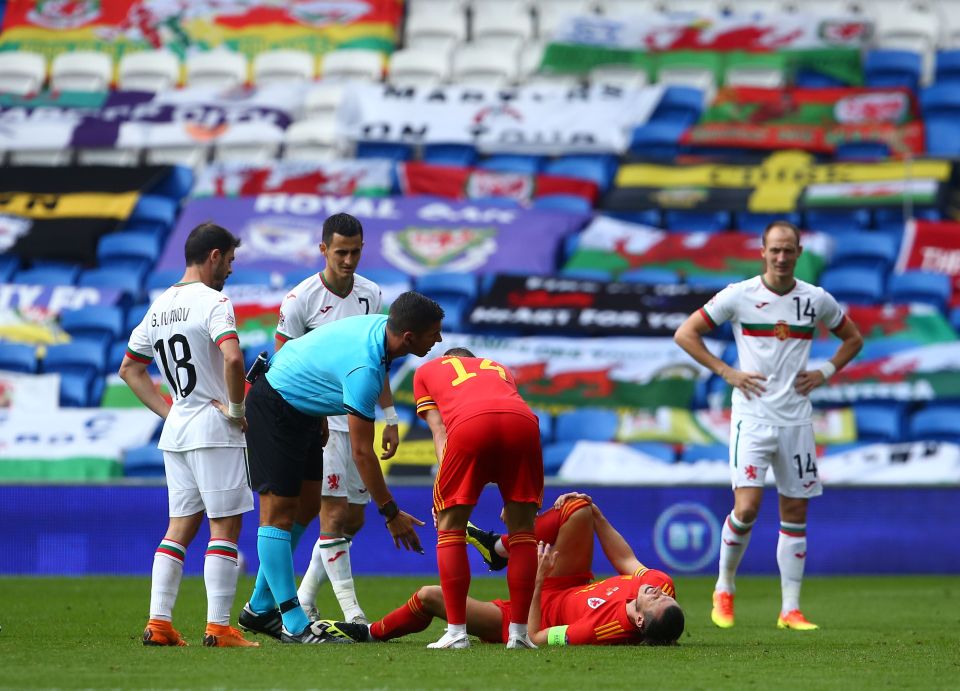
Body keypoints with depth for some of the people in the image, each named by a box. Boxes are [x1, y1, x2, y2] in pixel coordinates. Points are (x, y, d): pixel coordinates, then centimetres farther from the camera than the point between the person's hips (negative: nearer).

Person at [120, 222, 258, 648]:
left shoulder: (159, 307, 13)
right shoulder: (212, 302, -11)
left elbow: (130, 368, 19)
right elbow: (232, 358, -27)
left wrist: (167, 411, 14)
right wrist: (237, 409, -13)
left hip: (175, 429, 7)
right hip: (214, 430, -7)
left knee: (180, 525, 11)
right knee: (225, 526, -4)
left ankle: (158, 622, 6)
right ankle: (218, 627, -7)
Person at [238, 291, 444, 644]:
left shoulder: (380, 325, -7)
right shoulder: (363, 368, -34)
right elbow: (362, 452, -30)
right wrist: (391, 513, -24)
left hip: (302, 410, 10)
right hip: (273, 408, -10)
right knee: (279, 512, -8)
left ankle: (260, 608, 20)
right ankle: (293, 624, -9)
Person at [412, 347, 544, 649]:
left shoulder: (426, 371, 35)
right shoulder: (499, 369, 41)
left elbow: (439, 432, 21)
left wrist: (445, 493, 14)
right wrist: (510, 501, 31)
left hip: (469, 424, -2)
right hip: (523, 421, 2)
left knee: (450, 528, 12)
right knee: (522, 530, 15)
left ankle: (456, 632, 8)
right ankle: (519, 633, 15)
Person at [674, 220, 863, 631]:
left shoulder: (817, 300, 5)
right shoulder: (739, 296, -3)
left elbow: (853, 338, 22)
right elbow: (685, 334, 1)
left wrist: (825, 373, 6)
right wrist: (726, 373, -6)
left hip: (796, 419, 3)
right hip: (752, 416, -3)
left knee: (795, 514, 4)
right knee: (746, 508, -16)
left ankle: (790, 609, 9)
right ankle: (724, 588, 6)